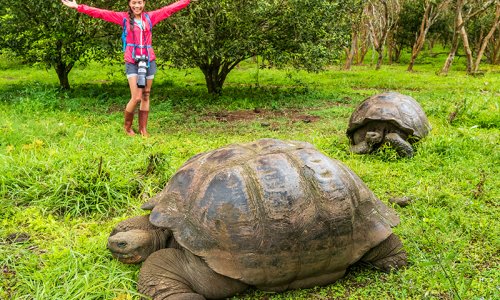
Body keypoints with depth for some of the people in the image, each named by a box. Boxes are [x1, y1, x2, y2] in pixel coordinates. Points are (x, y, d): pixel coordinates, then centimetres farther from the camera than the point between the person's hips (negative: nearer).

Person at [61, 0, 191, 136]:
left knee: (146, 96, 6)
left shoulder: (150, 17, 8)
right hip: (132, 62, -3)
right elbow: (101, 13, -2)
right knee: (136, 97, -9)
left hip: (149, 61, 3)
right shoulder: (124, 17, 2)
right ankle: (127, 125, 14)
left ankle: (143, 128, 15)